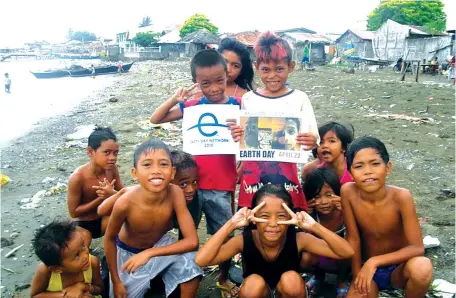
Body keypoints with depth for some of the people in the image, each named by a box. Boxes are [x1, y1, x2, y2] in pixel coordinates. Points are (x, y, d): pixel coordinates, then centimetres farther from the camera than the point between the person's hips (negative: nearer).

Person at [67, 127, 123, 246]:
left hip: (104, 219, 4)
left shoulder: (112, 168, -13)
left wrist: (112, 194, -29)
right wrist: (101, 198, -26)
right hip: (83, 225, -3)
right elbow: (73, 212, -19)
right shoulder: (78, 177, -26)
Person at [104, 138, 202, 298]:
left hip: (159, 244, 1)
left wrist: (149, 253, -36)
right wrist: (116, 281, -6)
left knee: (190, 262, -24)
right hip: (128, 253, 0)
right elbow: (109, 238, -14)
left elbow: (192, 241, -29)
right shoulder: (125, 203, -35)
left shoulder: (175, 193, -32)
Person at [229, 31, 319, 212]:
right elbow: (242, 142, 9)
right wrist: (236, 137, -13)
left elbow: (313, 137, -2)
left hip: (285, 174, -1)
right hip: (253, 175, 1)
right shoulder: (248, 99, 4)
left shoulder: (299, 98, 0)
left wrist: (312, 141, -25)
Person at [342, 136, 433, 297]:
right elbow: (353, 238, -11)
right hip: (367, 269, 1)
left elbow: (417, 248, -22)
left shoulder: (401, 196, -25)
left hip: (398, 268, 0)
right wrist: (357, 277, -8)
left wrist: (374, 261, -29)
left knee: (422, 267, -33)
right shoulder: (348, 192, -20)